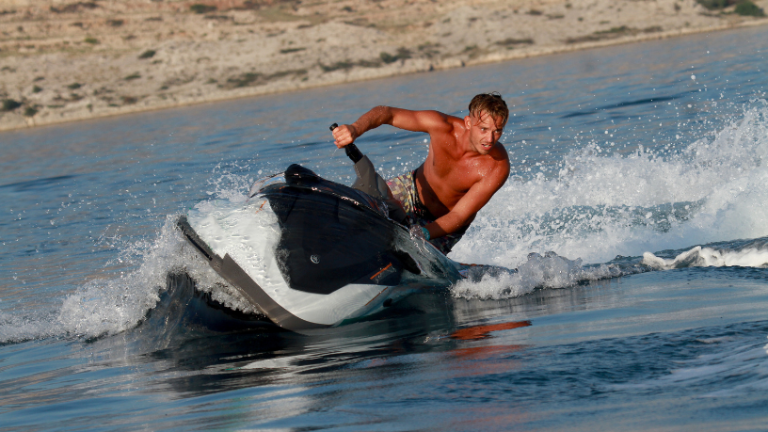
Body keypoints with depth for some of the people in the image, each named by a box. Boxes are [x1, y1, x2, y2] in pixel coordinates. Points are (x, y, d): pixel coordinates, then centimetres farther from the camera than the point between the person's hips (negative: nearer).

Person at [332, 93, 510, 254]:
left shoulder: (498, 167, -34)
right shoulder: (443, 126, -30)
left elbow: (459, 216, -31)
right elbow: (387, 113, -24)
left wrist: (420, 236, -47)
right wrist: (355, 128, -45)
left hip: (445, 224, -2)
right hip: (412, 189, 2)